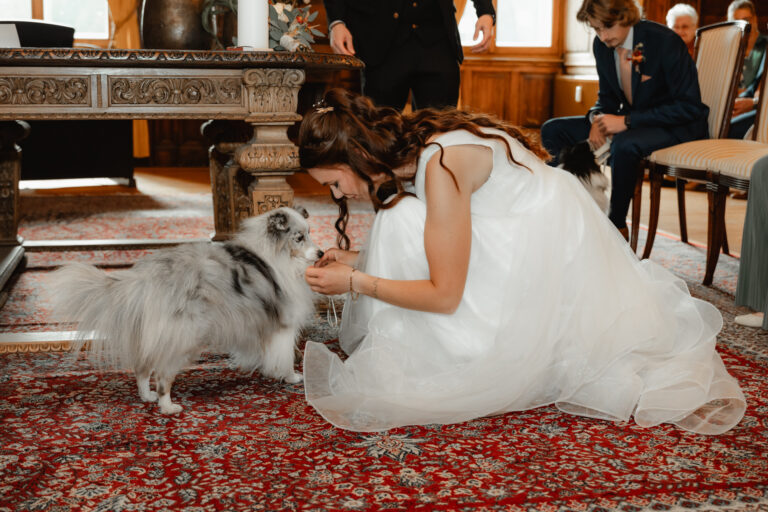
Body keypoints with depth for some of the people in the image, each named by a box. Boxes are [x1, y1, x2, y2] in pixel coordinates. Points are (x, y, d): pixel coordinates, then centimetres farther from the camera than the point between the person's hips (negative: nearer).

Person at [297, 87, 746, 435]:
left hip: (553, 247, -10)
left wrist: (356, 282, -18)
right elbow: (426, 253, 11)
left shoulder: (440, 163, -29)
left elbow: (444, 294, -25)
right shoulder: (406, 150, -1)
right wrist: (359, 260, 0)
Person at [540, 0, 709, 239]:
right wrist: (598, 119, -13)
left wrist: (627, 121, -27)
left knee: (624, 144, -39)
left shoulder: (665, 42, -20)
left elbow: (689, 107, -22)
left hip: (676, 126, -7)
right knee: (553, 130, -5)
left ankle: (618, 226, -18)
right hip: (630, 123, 7)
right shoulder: (602, 45, -1)